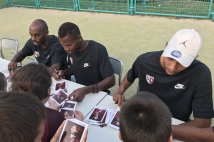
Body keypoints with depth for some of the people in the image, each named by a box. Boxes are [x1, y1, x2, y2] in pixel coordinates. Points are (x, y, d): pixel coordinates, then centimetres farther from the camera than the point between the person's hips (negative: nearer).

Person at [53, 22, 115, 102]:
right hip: (78, 90, 6)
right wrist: (63, 73, -7)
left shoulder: (98, 50, -24)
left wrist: (86, 90, -35)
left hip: (98, 93, -6)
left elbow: (111, 80, -23)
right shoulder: (70, 49, -4)